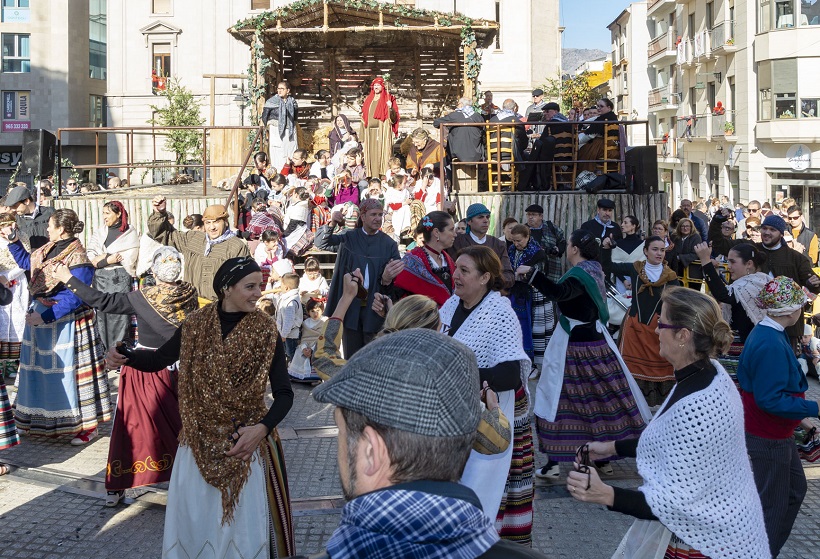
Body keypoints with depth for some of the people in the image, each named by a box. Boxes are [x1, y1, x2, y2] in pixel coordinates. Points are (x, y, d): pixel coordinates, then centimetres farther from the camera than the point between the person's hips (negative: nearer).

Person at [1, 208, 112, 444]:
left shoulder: (78, 259, -20)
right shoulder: (49, 249, 6)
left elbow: (75, 298, -24)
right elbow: (26, 262, 25)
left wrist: (45, 316, -25)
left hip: (65, 324, -9)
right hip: (40, 315, 9)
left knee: (71, 372, -2)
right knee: (42, 370, 16)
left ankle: (89, 424, 8)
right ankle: (45, 420, 31)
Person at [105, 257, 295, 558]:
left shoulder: (265, 330, -9)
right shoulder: (196, 324, -3)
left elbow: (284, 392, -8)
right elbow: (158, 359, 6)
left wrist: (262, 429, -23)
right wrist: (125, 356, -14)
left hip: (247, 441, -2)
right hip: (200, 441, 2)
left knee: (245, 523, 8)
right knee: (193, 519, 14)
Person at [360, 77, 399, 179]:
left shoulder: (387, 99, 5)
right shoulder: (368, 100, 19)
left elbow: (394, 117, -1)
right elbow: (364, 118, 18)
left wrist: (390, 108, -21)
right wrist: (362, 135, 12)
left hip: (382, 131, -5)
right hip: (370, 131, 5)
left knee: (381, 154, -10)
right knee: (371, 155, 0)